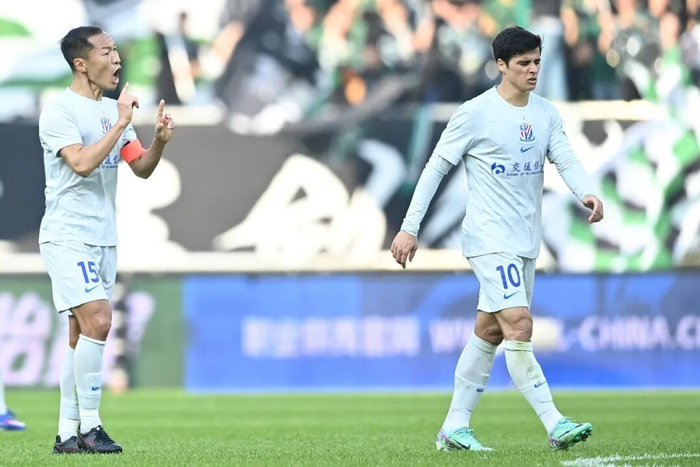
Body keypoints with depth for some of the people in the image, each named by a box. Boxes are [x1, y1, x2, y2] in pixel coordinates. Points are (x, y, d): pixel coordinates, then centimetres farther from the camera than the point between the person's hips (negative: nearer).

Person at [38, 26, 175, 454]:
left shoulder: (113, 111, 13)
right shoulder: (59, 112, -10)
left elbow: (142, 169, 14)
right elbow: (82, 163, -23)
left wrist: (160, 141, -5)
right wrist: (122, 124, -19)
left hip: (103, 239, 8)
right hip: (67, 236, -8)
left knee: (82, 337, 6)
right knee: (97, 320, -20)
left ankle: (68, 434, 8)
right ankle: (89, 426, -14)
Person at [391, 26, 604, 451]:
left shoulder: (547, 113, 8)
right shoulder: (475, 114, -9)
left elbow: (567, 160, -2)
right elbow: (436, 168, -5)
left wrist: (587, 193, -24)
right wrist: (410, 228, -6)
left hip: (527, 241, 7)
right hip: (490, 239, -7)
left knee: (490, 331, 11)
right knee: (519, 325, -17)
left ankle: (455, 428, 18)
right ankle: (555, 425, -20)